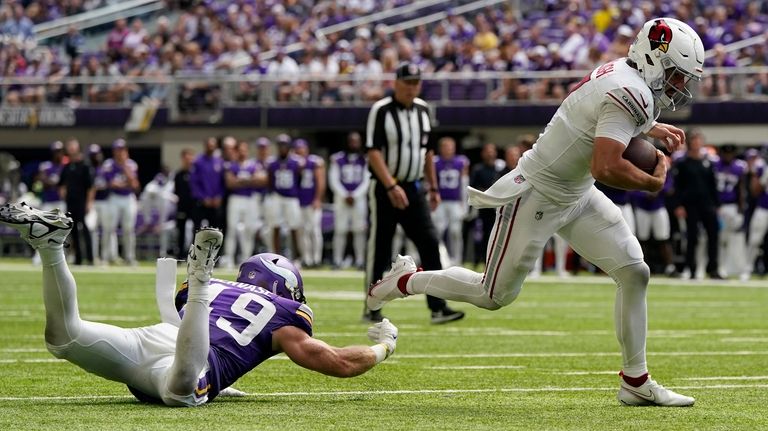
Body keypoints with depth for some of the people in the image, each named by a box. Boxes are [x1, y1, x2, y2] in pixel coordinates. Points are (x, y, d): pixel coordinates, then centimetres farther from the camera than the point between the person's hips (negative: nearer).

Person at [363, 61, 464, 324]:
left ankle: (437, 307, -11)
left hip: (414, 188, 5)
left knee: (429, 243, -8)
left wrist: (433, 187, 18)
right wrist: (391, 186, -27)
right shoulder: (381, 111, -11)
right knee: (379, 250, 1)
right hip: (385, 189, -5)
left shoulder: (423, 110, 9)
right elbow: (373, 152, -18)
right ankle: (371, 309, 12)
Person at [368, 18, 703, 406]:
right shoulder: (630, 95, -28)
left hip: (576, 196, 10)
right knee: (495, 295, 5)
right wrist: (652, 182, -20)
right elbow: (606, 168, -37)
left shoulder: (621, 73, 1)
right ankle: (404, 281, 26)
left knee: (634, 273, 1)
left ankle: (636, 382, 8)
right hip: (537, 197, -10)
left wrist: (652, 130, 13)